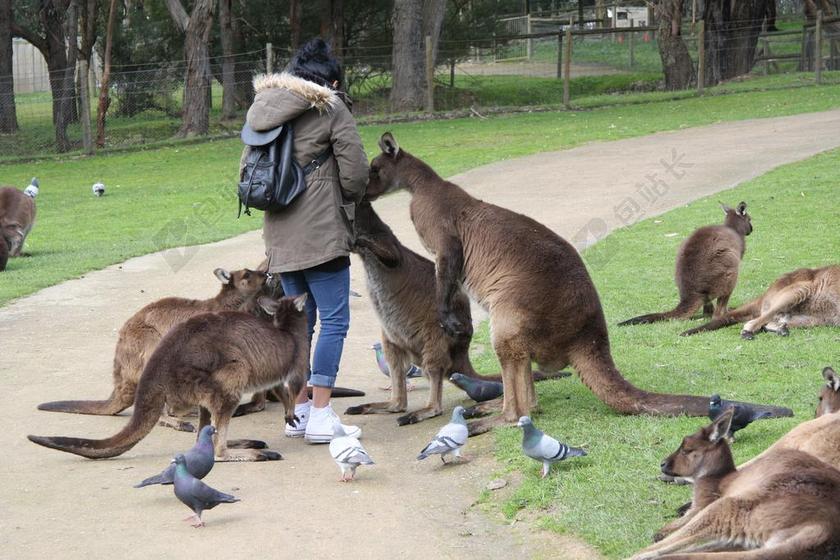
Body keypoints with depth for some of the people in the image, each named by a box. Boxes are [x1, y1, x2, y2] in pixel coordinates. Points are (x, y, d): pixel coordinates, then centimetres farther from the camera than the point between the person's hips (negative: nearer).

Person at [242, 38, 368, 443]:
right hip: (322, 232, -7)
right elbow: (354, 170, -7)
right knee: (334, 321, -3)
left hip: (280, 234, 7)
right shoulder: (331, 108, -5)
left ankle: (299, 410, 19)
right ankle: (320, 416, -6)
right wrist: (350, 200, 12)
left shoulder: (263, 107, 13)